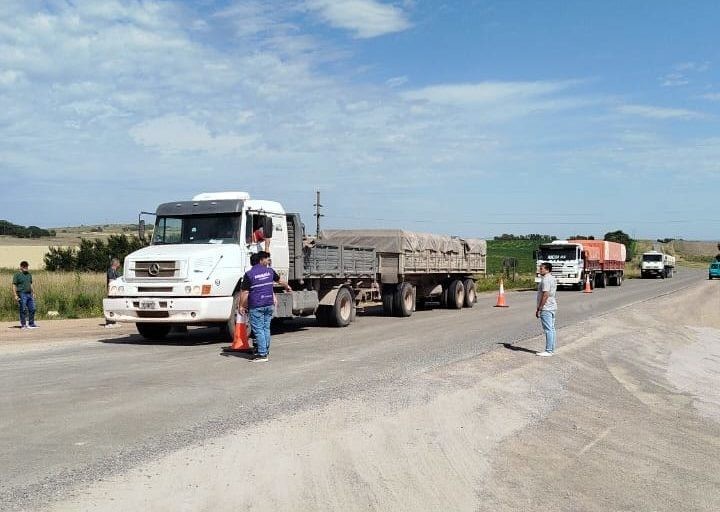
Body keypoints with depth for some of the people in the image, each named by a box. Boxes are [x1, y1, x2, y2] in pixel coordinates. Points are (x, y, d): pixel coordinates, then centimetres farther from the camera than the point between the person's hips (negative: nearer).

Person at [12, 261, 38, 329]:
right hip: (22, 294, -6)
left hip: (29, 294, 6)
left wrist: (33, 293, 19)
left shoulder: (29, 274, 16)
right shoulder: (17, 275, -4)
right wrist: (15, 295, -14)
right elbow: (14, 285, -7)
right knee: (23, 310, -3)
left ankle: (31, 324, 12)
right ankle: (23, 325, 4)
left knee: (32, 309, 4)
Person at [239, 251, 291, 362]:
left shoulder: (249, 274, -8)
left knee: (258, 330, -2)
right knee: (266, 328, 14)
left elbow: (244, 292, -9)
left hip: (256, 306, -5)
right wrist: (287, 287, 44)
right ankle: (266, 351, 21)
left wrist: (241, 306, 1)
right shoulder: (270, 271, 6)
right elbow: (280, 281, 25)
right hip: (269, 305, 5)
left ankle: (262, 354, -4)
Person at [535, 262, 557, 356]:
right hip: (552, 307, 11)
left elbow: (545, 295, -22)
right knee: (551, 329, 12)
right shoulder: (552, 279, 15)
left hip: (546, 308, -10)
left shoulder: (546, 280, -17)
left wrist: (539, 309, -19)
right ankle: (551, 349, 17)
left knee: (548, 330, -8)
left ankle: (548, 351, -6)